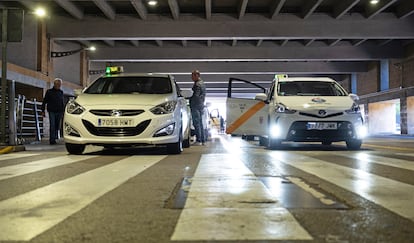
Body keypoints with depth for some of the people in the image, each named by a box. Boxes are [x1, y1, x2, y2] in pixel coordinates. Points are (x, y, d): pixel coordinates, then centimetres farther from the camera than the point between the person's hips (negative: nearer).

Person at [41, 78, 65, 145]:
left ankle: (55, 138, 17)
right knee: (52, 126, -9)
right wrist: (43, 111, 0)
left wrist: (63, 111, 14)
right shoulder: (49, 91, 3)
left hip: (59, 112, 4)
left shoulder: (61, 92, 14)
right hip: (52, 111, -4)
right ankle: (52, 140, -8)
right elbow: (44, 102, 5)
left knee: (57, 126, 6)